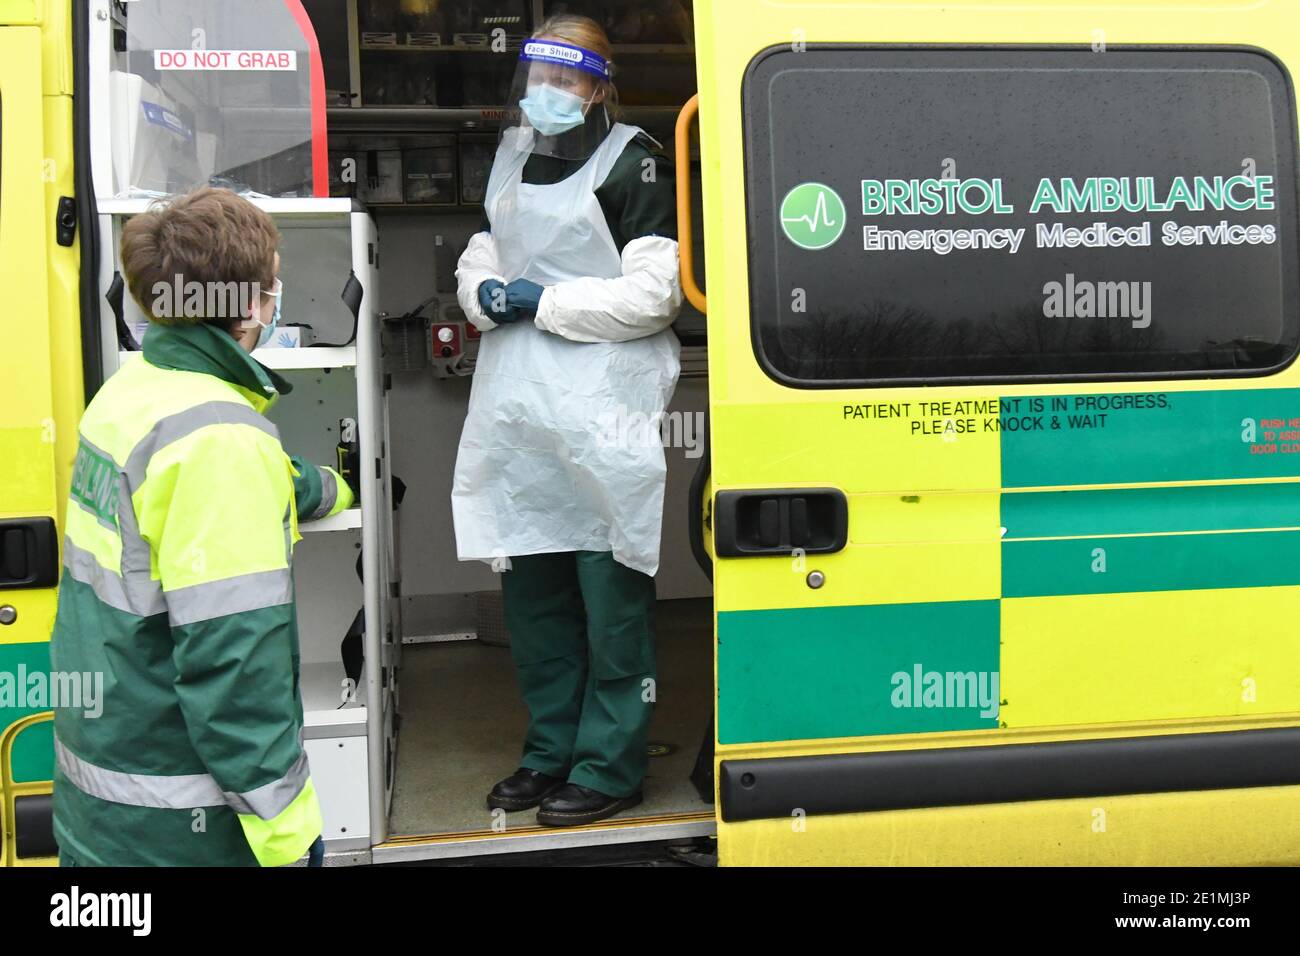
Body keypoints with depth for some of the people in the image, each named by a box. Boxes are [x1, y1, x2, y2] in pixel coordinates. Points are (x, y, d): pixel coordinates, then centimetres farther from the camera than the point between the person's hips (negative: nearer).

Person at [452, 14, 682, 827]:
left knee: (611, 592, -1)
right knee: (530, 587, 14)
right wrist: (487, 294, -2)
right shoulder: (514, 157, 18)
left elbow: (653, 294, -13)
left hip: (603, 414, -7)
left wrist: (544, 302, -12)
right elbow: (478, 260, 21)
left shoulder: (633, 163, -5)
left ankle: (609, 767, 12)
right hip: (518, 409, 8)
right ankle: (552, 752, 29)